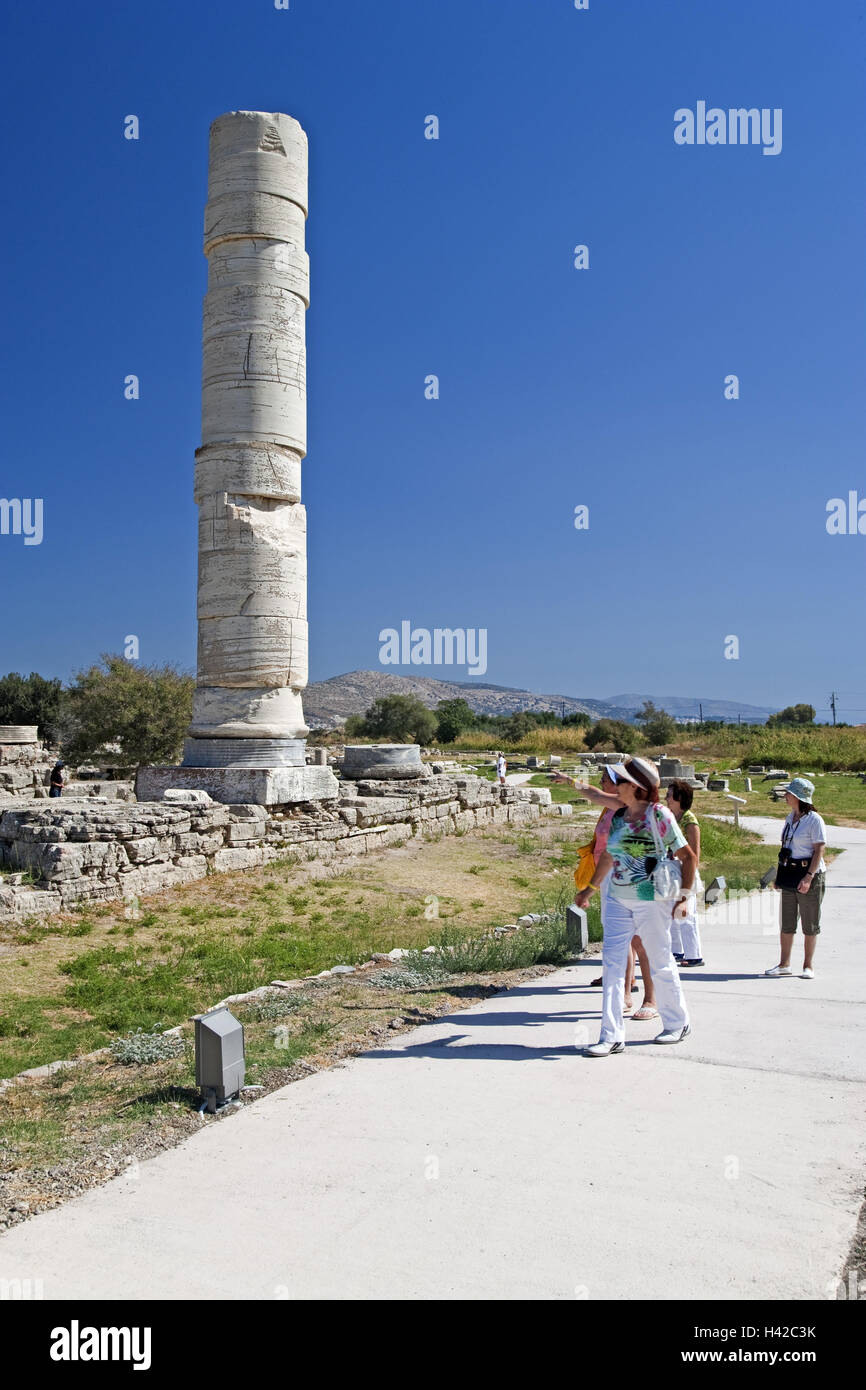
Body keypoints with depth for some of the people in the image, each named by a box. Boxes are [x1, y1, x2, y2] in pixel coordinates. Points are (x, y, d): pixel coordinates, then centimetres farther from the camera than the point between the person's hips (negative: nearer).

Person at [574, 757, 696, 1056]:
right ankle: (612, 1036, 4)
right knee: (612, 963, 0)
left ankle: (678, 1023, 30)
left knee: (661, 963, 8)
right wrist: (590, 888, 27)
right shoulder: (618, 816, 8)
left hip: (652, 901, -6)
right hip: (618, 899, 6)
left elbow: (688, 856, -7)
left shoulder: (658, 815, -11)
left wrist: (684, 896, -12)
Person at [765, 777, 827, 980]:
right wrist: (779, 875, 13)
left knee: (810, 924, 4)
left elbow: (819, 851, -15)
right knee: (786, 923, 9)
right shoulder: (789, 818, 11)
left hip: (809, 874, -7)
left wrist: (808, 877, -22)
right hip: (789, 873, 7)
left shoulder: (814, 820, -11)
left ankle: (808, 966, 13)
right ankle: (784, 964, 18)